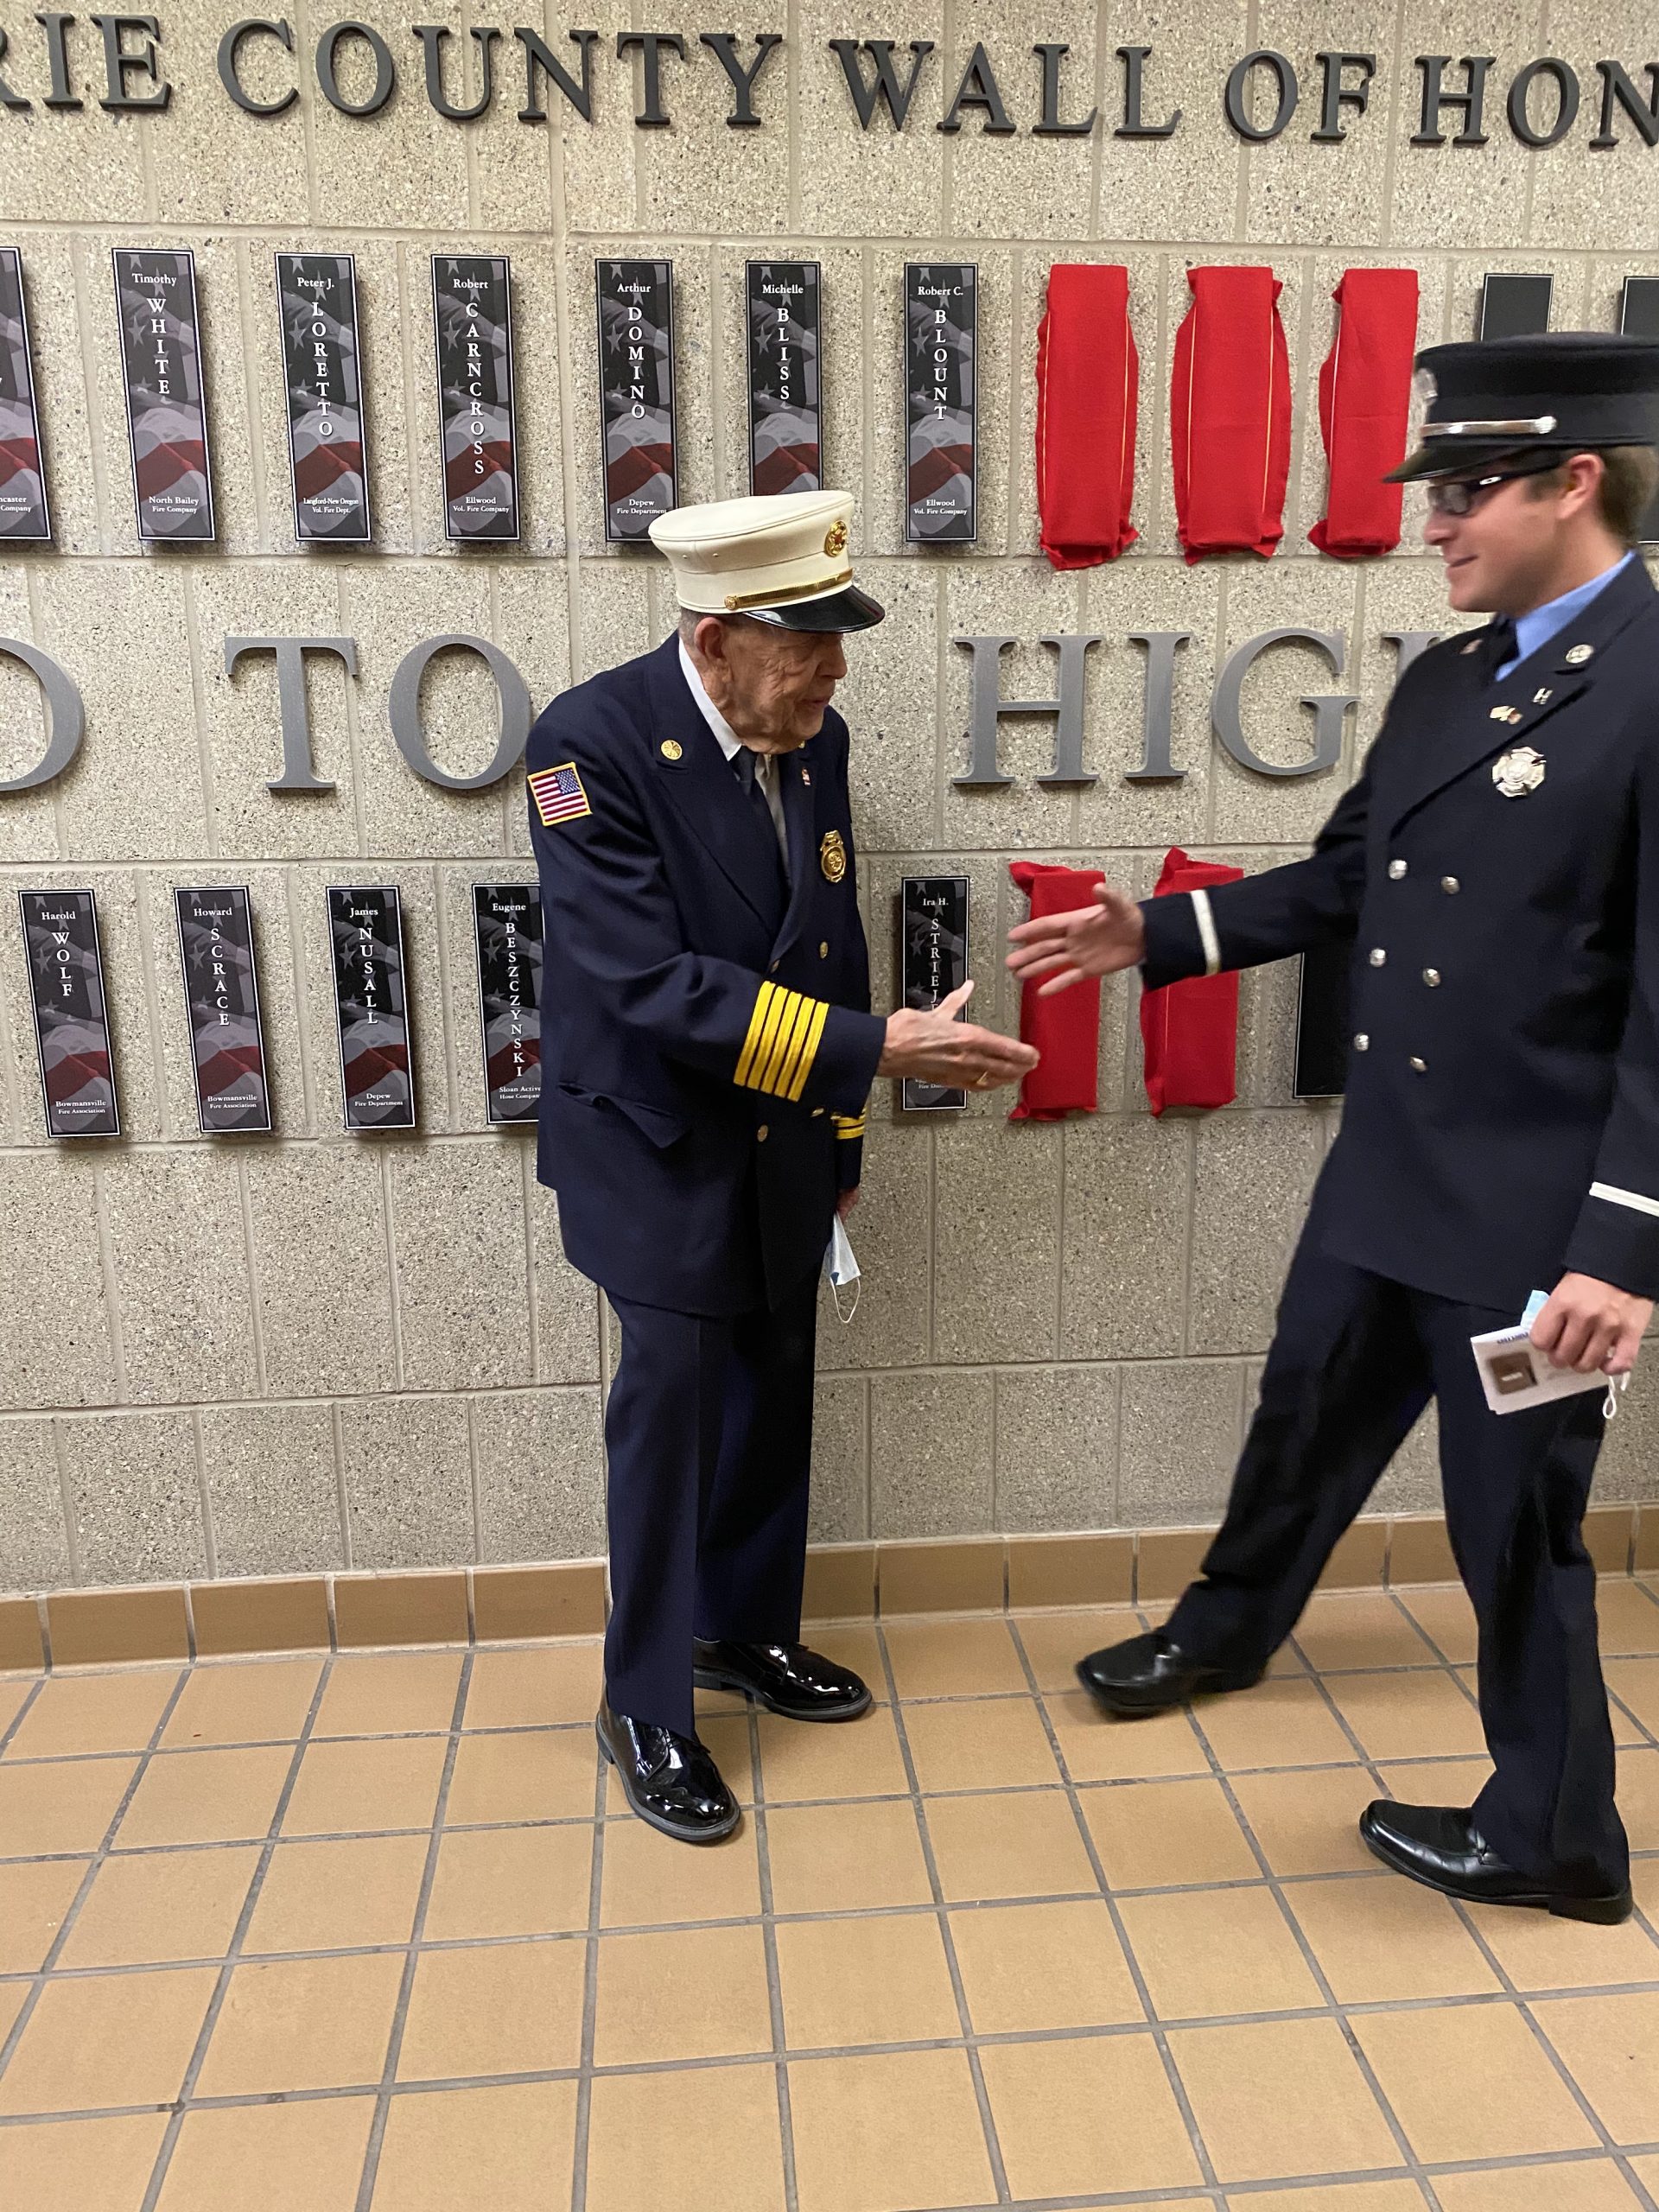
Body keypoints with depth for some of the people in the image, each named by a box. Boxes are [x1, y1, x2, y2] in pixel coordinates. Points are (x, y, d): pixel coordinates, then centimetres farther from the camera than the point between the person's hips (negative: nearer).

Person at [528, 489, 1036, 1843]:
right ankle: (646, 1707, 18)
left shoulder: (815, 740, 0)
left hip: (784, 1144, 6)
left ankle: (747, 1630, 38)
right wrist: (879, 1049, -30)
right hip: (660, 1147, -6)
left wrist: (843, 1138, 13)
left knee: (775, 1393, 15)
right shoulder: (594, 741, -20)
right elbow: (652, 982, -28)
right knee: (674, 1394, -3)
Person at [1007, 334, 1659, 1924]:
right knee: (1307, 1419, 25)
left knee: (1514, 1520, 9)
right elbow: (1345, 880, 16)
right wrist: (1157, 934, 7)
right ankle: (1225, 1630, 52)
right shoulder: (1440, 682, 8)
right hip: (1385, 1174, 8)